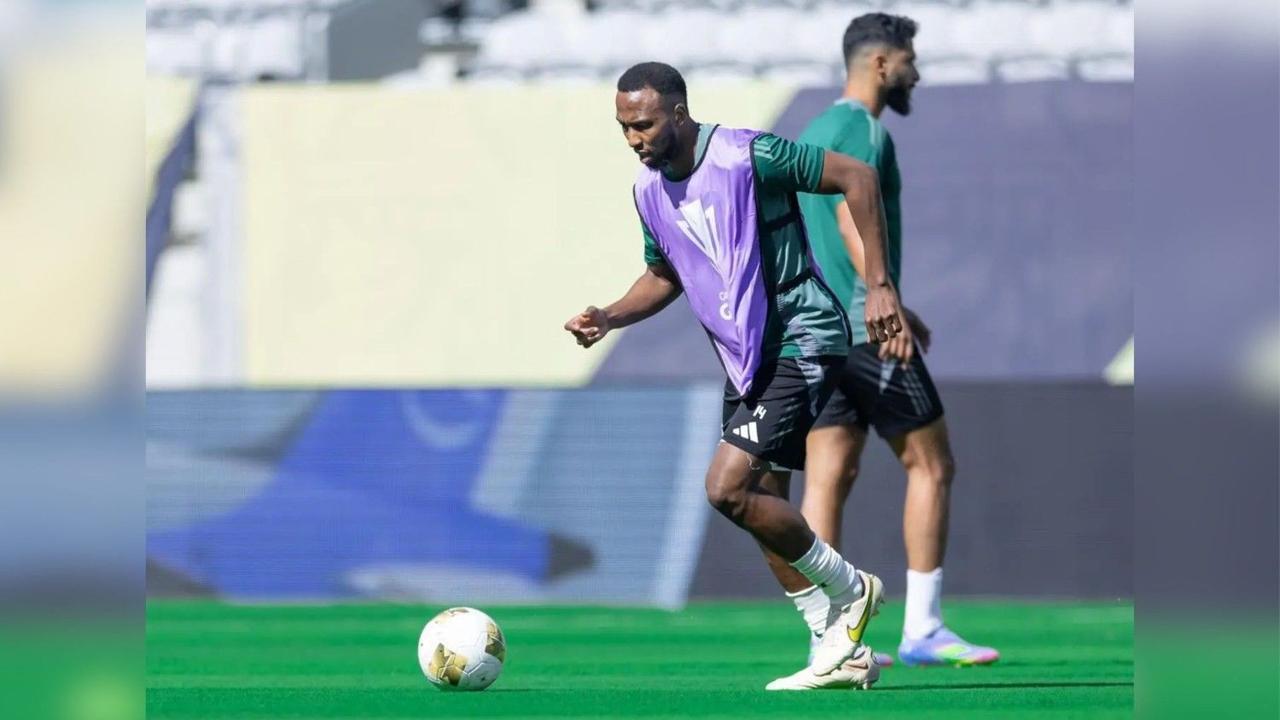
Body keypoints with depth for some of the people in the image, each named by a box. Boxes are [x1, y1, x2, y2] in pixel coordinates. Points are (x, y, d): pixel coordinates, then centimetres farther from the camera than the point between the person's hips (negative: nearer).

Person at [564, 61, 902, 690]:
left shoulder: (748, 155, -19)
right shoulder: (649, 190, 5)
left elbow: (857, 177, -16)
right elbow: (664, 275, 21)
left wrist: (879, 285, -18)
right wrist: (608, 318, 2)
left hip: (801, 340, -8)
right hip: (743, 356, 9)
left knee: (726, 489, -18)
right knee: (761, 507, 7)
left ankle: (849, 589, 1)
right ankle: (841, 652, 17)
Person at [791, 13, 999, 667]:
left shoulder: (813, 133, 19)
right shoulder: (863, 130, -10)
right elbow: (853, 220, -23)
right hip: (867, 328, -9)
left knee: (827, 478, 4)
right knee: (930, 466, -1)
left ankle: (825, 638, 0)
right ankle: (922, 630, -2)